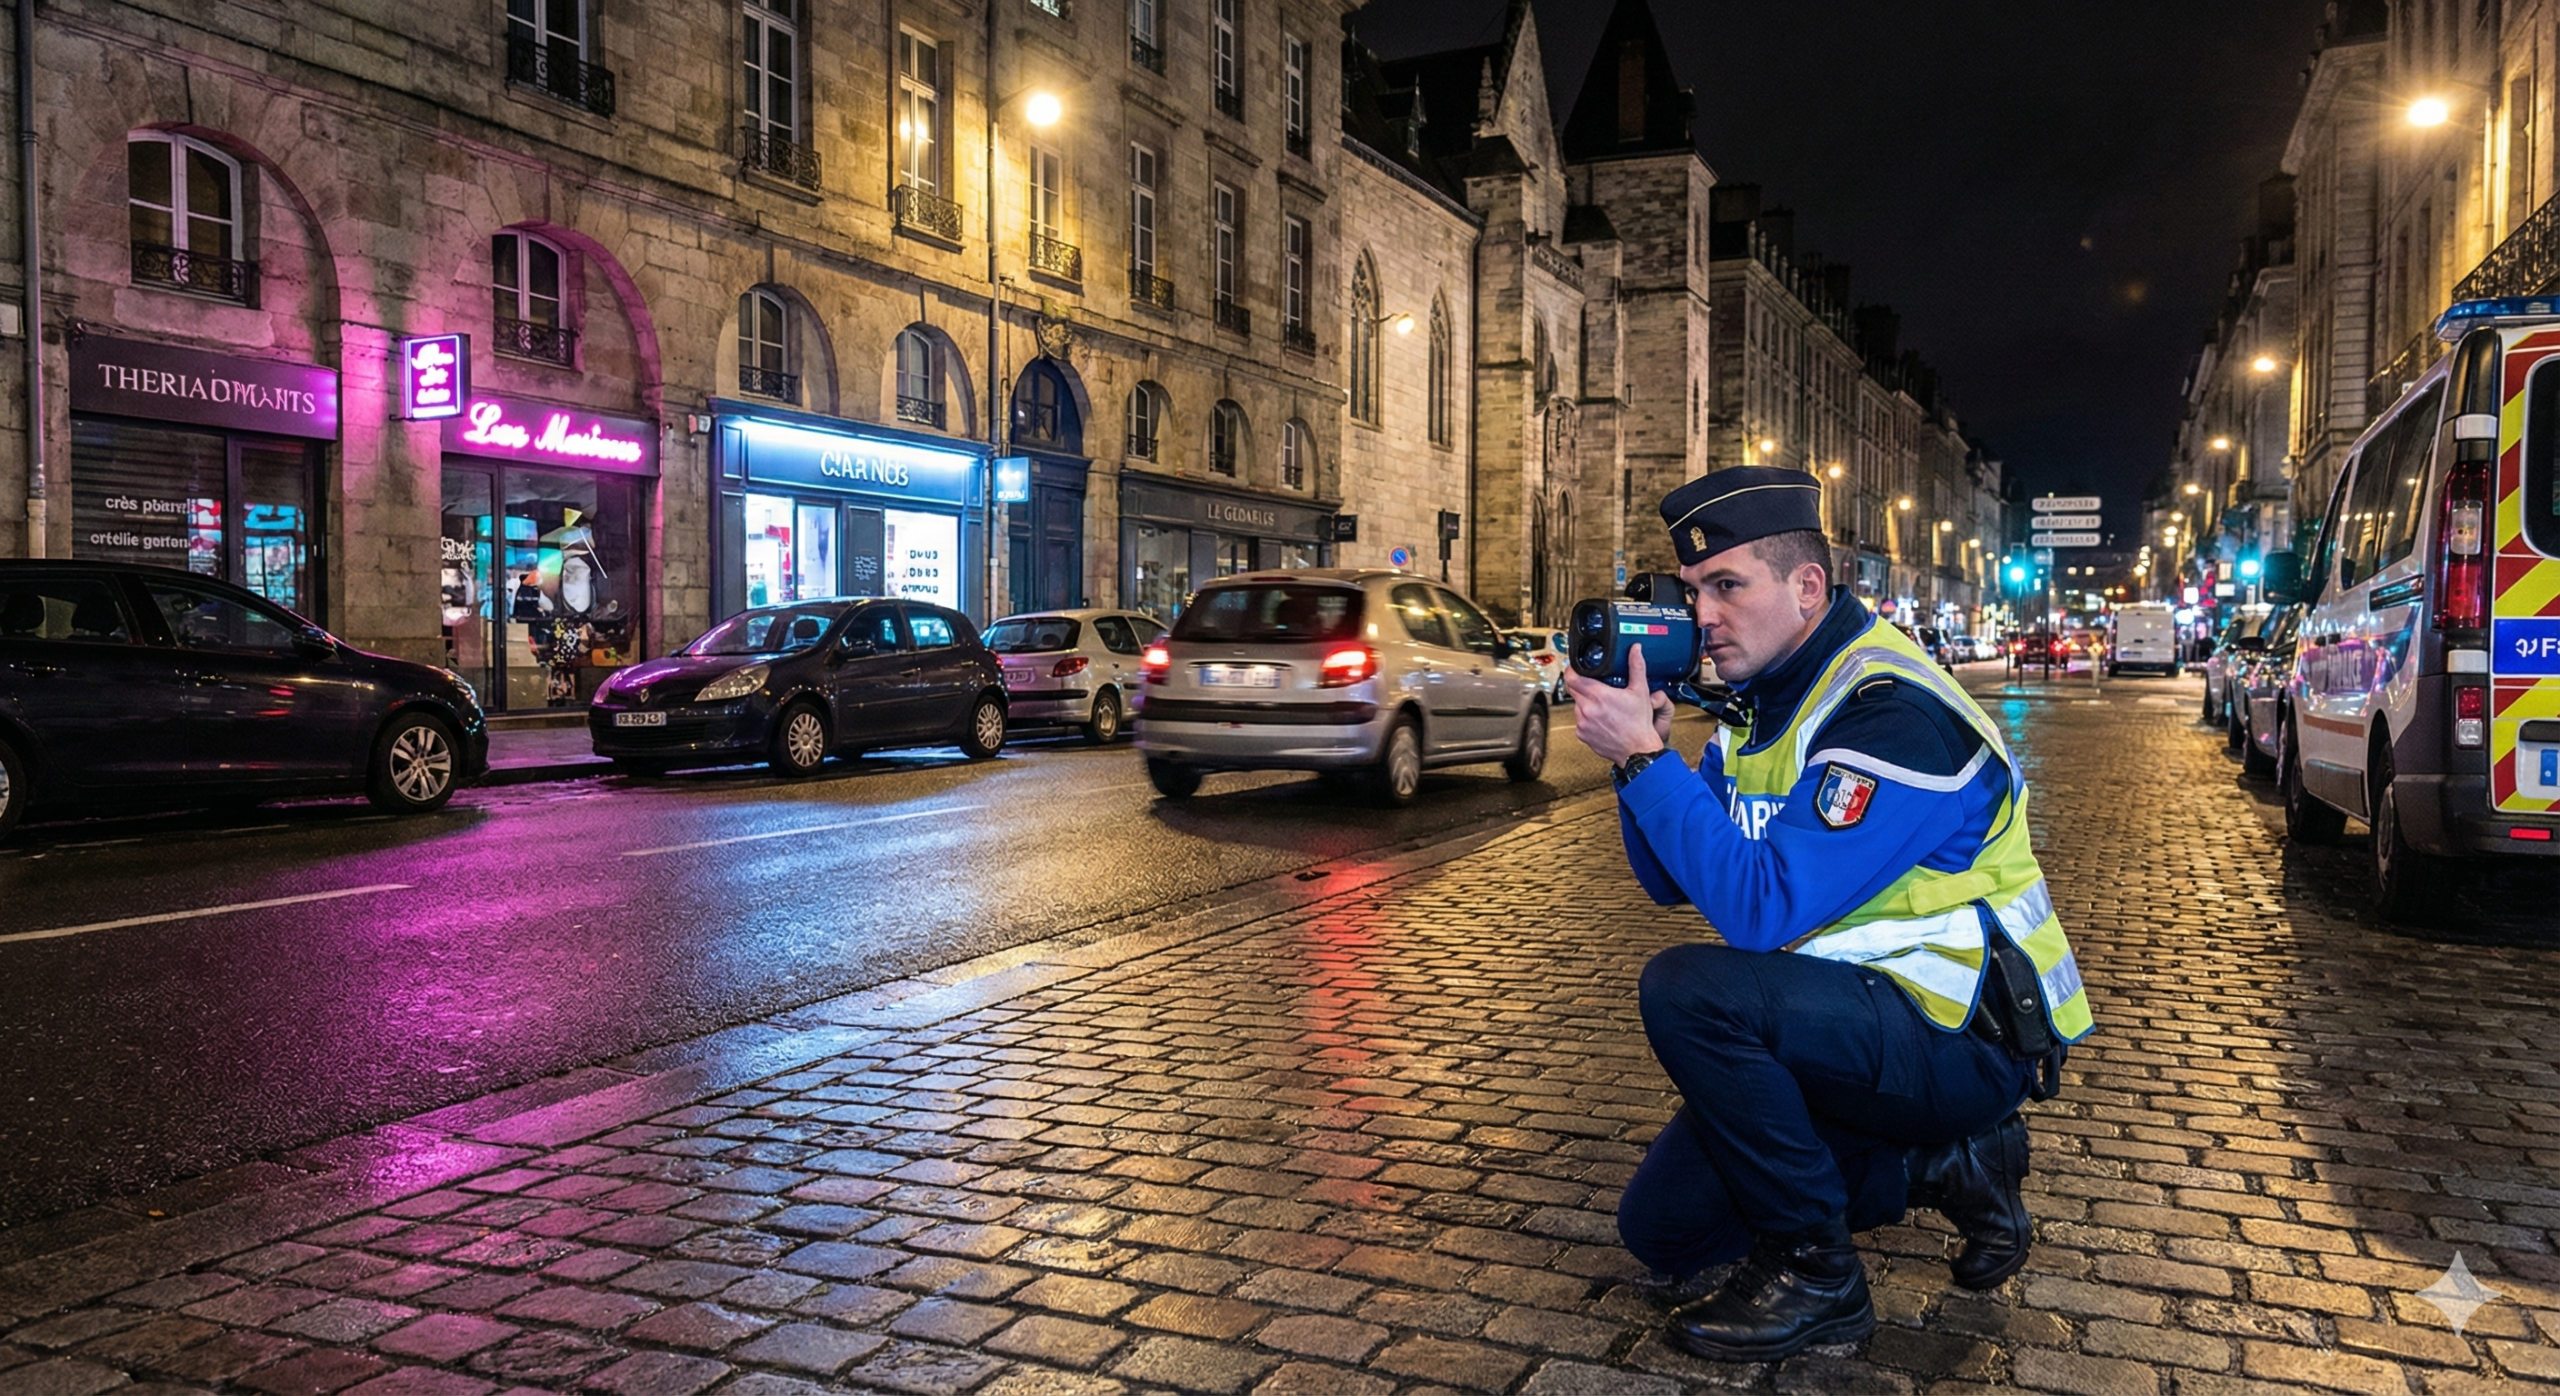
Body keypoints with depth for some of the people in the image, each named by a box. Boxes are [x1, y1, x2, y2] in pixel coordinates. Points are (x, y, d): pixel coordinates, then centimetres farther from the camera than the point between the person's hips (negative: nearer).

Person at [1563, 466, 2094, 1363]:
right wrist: (1641, 757, -10)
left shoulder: (1892, 713, -24)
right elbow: (1673, 883, 7)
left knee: (1689, 989, -31)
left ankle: (1813, 1273, -12)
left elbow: (1763, 907, -33)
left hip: (1960, 1041, -9)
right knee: (1661, 1228, 8)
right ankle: (1941, 1164, 14)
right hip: (1863, 1016, 9)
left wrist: (1643, 757, -30)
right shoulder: (1762, 701, 4)